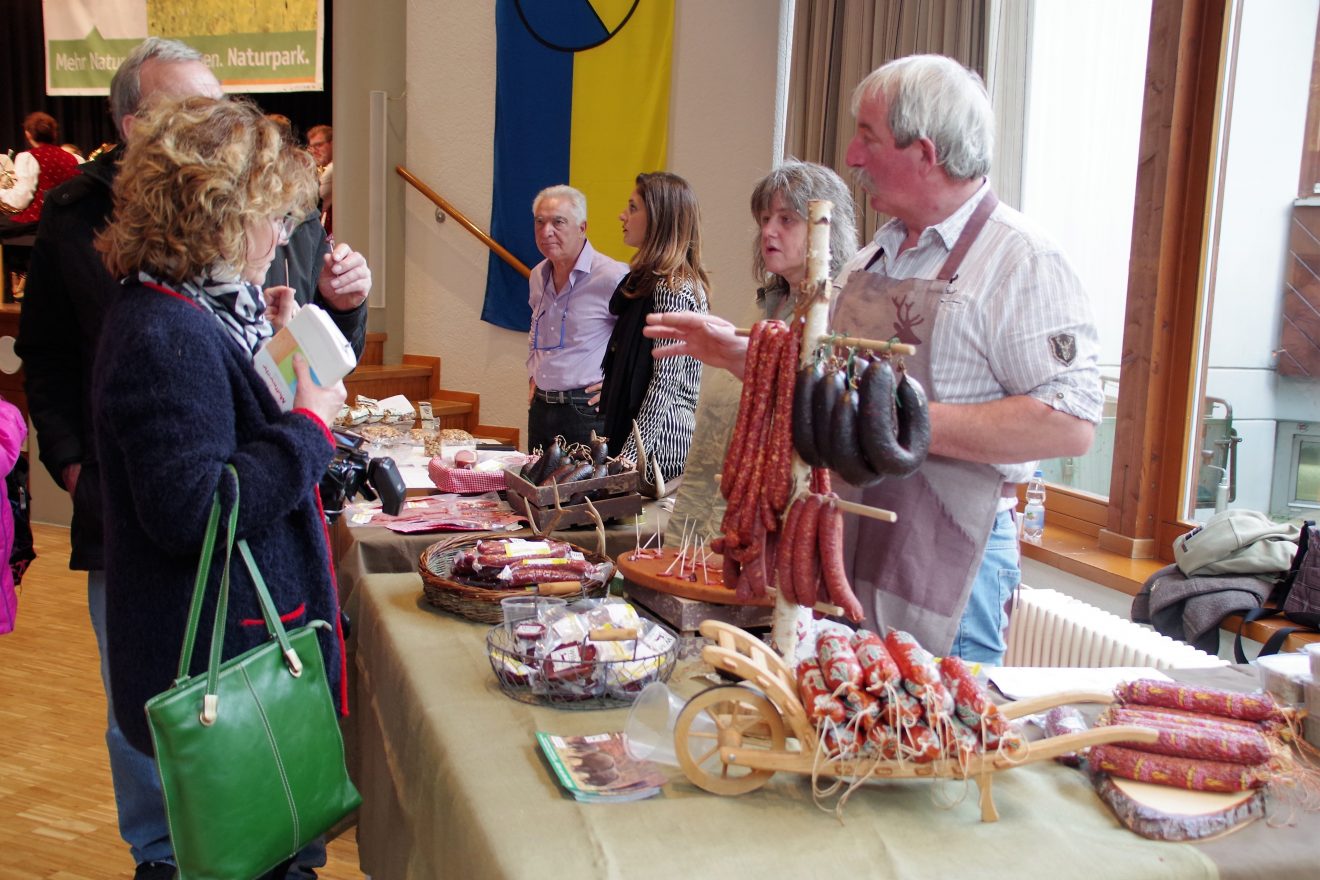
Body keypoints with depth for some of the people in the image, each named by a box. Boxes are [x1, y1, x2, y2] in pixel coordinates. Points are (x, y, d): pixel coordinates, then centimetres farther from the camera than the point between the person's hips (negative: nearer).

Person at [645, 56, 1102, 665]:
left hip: (946, 567, -8)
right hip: (849, 546, 8)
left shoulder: (1021, 260, -13)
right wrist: (737, 354, 11)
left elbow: (1070, 423, -22)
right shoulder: (878, 253, 13)